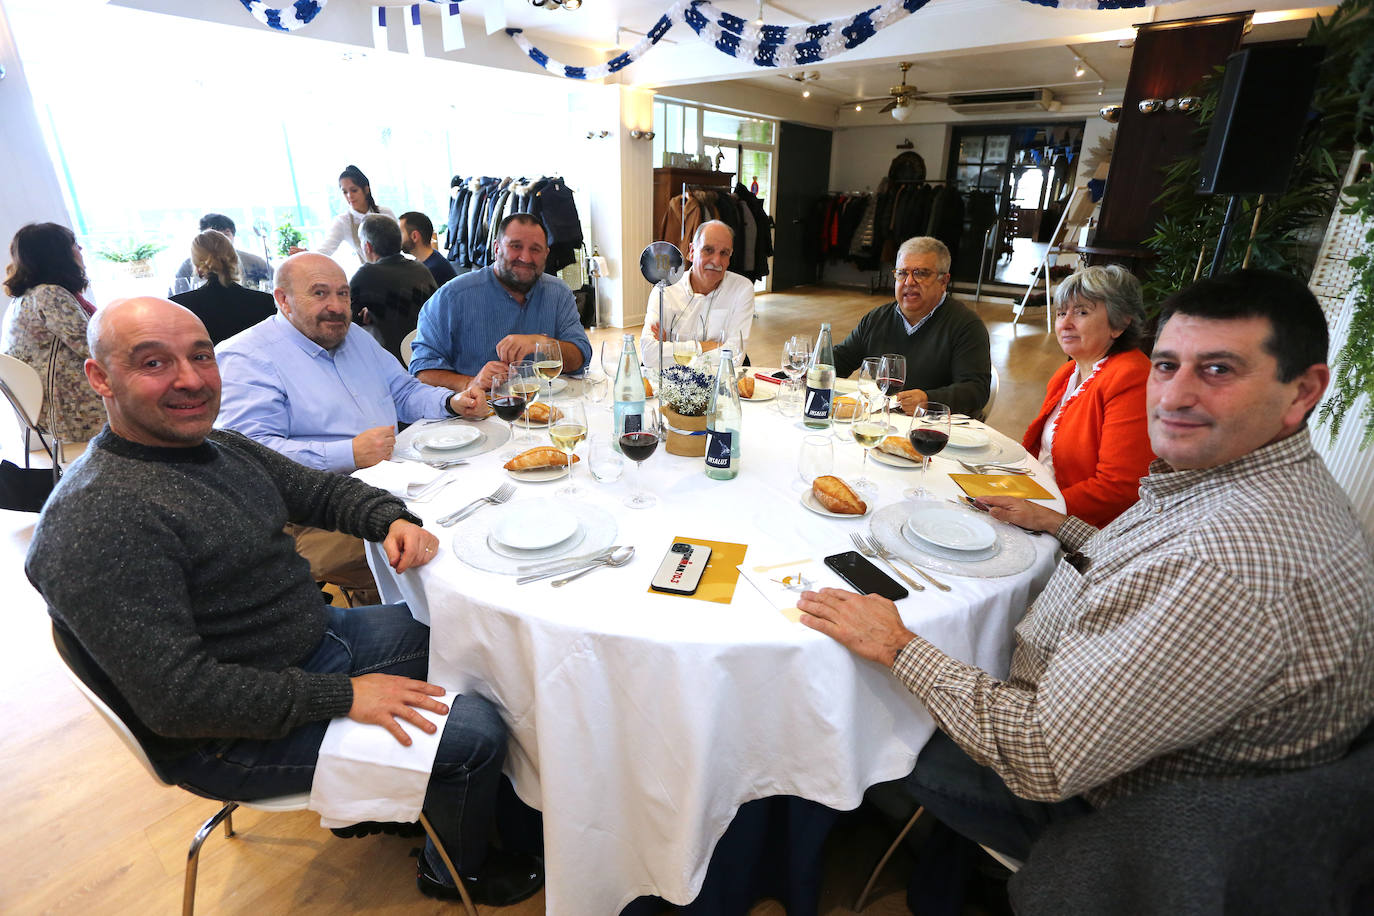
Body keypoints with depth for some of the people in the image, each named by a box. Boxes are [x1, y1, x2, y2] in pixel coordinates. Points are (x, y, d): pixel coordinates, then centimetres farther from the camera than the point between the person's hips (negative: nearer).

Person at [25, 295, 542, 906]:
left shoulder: (220, 447, 1)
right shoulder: (97, 520, -27)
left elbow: (319, 490, 13)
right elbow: (176, 698, -30)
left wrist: (393, 519, -8)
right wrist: (343, 695, -26)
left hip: (319, 633, 9)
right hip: (232, 733, -9)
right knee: (475, 732, -13)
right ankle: (457, 871, 20)